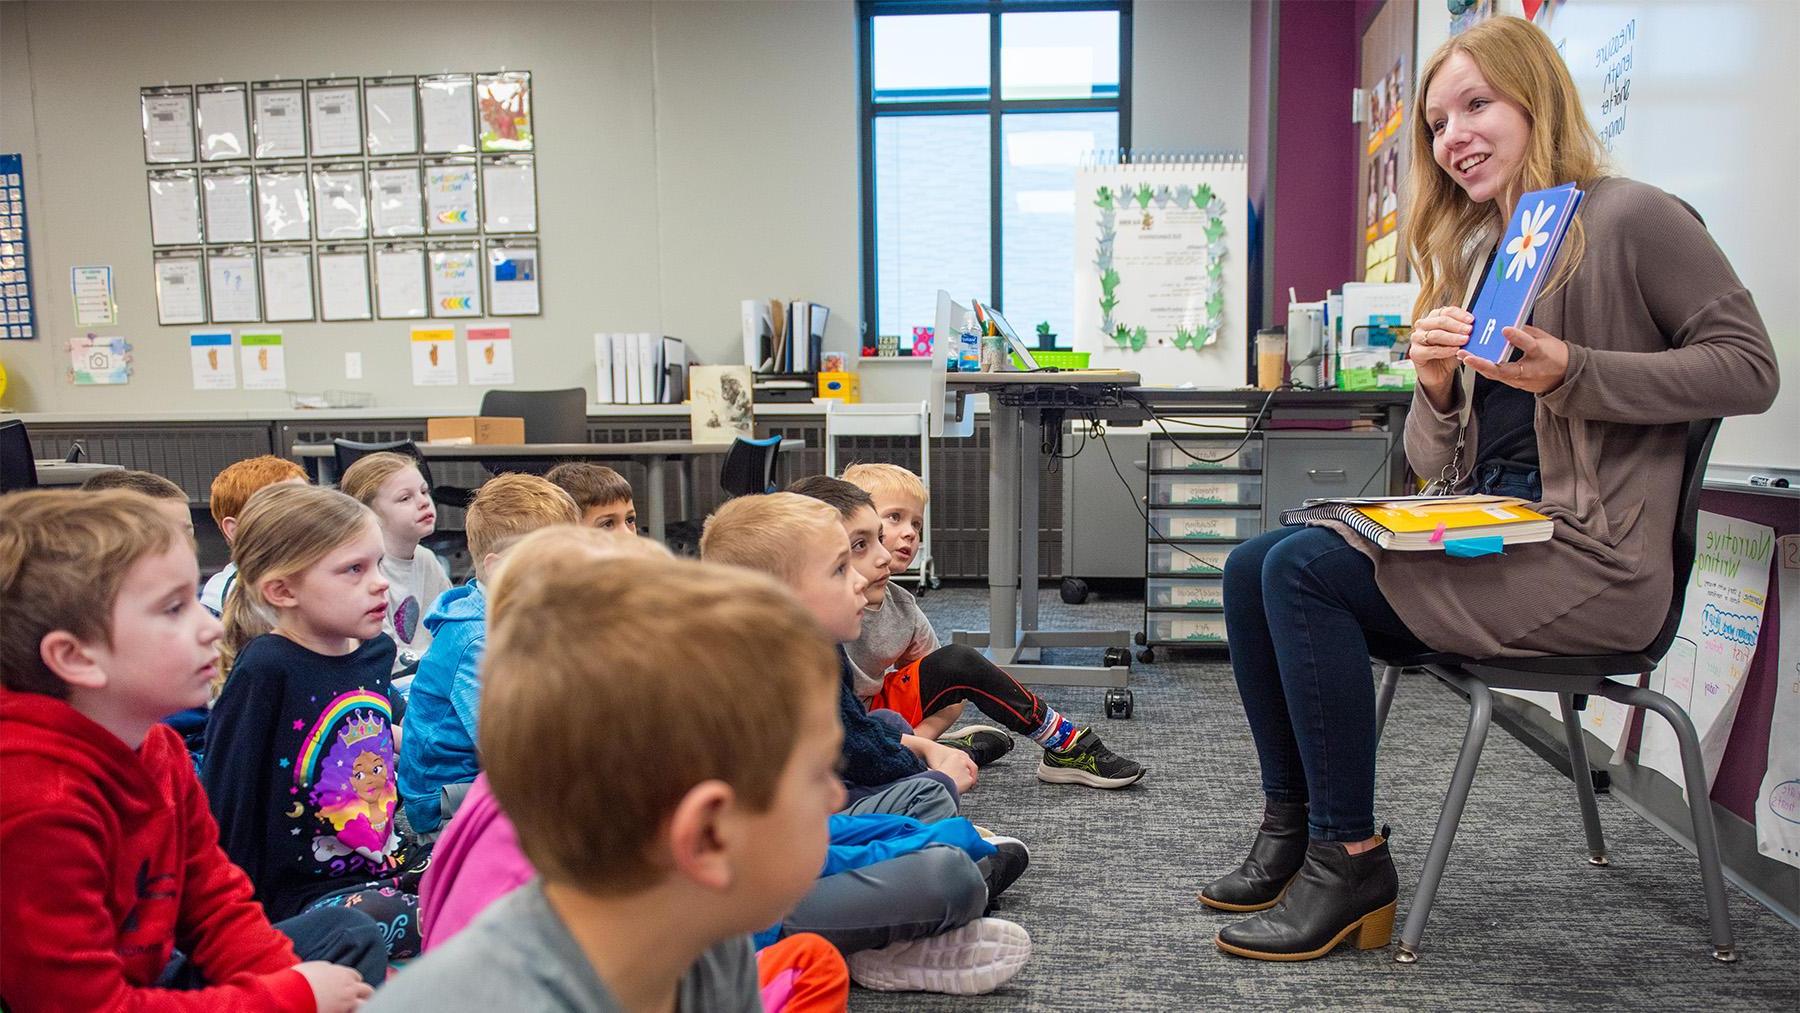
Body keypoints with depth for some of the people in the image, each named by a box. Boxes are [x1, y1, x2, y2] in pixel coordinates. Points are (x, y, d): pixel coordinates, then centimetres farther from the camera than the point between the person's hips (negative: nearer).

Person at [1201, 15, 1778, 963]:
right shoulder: (1472, 255, 17)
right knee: (1252, 567, -7)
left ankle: (1352, 863, -11)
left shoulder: (1631, 220, -4)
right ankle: (1290, 830, 3)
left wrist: (1572, 373, -18)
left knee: (1305, 569, -23)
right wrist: (1437, 388, -8)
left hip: (1587, 557, -7)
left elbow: (1749, 368, -8)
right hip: (1478, 533, 8)